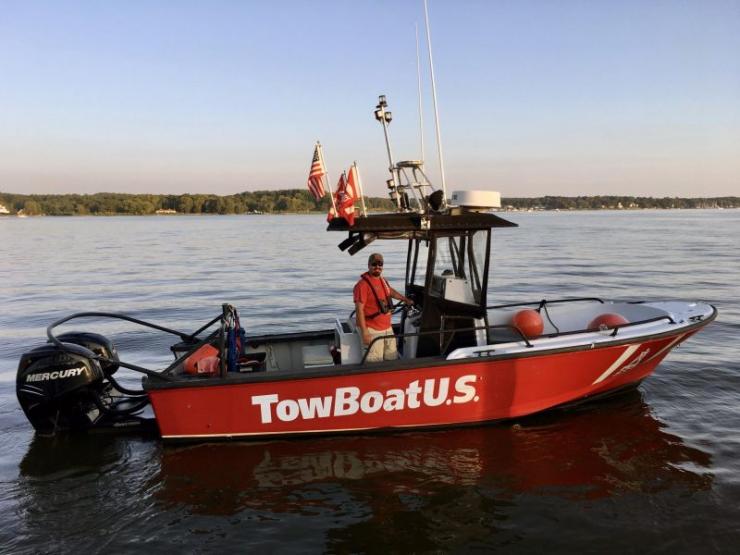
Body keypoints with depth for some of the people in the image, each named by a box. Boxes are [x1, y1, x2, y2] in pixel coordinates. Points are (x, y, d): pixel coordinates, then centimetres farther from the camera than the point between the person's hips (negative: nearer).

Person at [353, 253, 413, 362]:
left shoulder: (383, 280, 9)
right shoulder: (362, 284, -17)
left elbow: (391, 291, 31)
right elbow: (359, 310, -19)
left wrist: (406, 300, 40)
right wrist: (364, 333, -22)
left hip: (387, 328, 9)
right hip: (372, 330, -9)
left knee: (393, 359, 15)